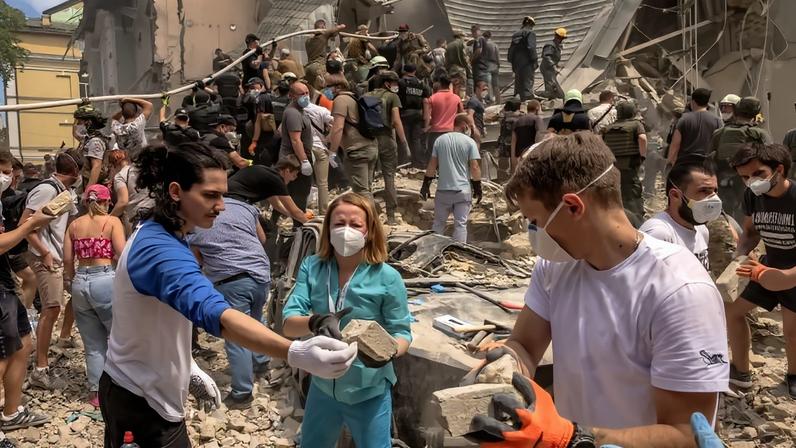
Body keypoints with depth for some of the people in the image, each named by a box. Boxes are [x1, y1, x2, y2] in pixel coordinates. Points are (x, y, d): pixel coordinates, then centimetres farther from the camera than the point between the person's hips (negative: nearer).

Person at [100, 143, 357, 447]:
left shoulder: (154, 236, 2)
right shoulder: (162, 251, -30)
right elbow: (213, 313, -48)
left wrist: (188, 368, 8)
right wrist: (295, 353, -60)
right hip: (143, 402, -9)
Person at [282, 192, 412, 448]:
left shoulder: (387, 278, -16)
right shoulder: (311, 268, -9)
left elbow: (401, 333, -10)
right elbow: (289, 324, -16)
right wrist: (315, 322, -38)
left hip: (369, 393, -3)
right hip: (322, 387, 3)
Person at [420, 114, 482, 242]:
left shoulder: (440, 140, 4)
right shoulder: (470, 142, -5)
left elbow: (432, 165, 4)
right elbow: (475, 167, -8)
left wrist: (426, 184, 11)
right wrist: (478, 188, 2)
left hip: (443, 190, 3)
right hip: (463, 190, -3)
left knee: (439, 223, 14)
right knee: (460, 224, 3)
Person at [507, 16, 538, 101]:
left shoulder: (516, 35, 18)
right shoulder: (530, 33, -4)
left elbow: (511, 50, 17)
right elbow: (531, 48, -17)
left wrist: (513, 63, 18)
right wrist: (535, 61, -12)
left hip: (517, 65, 7)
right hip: (527, 64, -7)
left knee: (519, 87, 11)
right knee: (528, 86, -9)